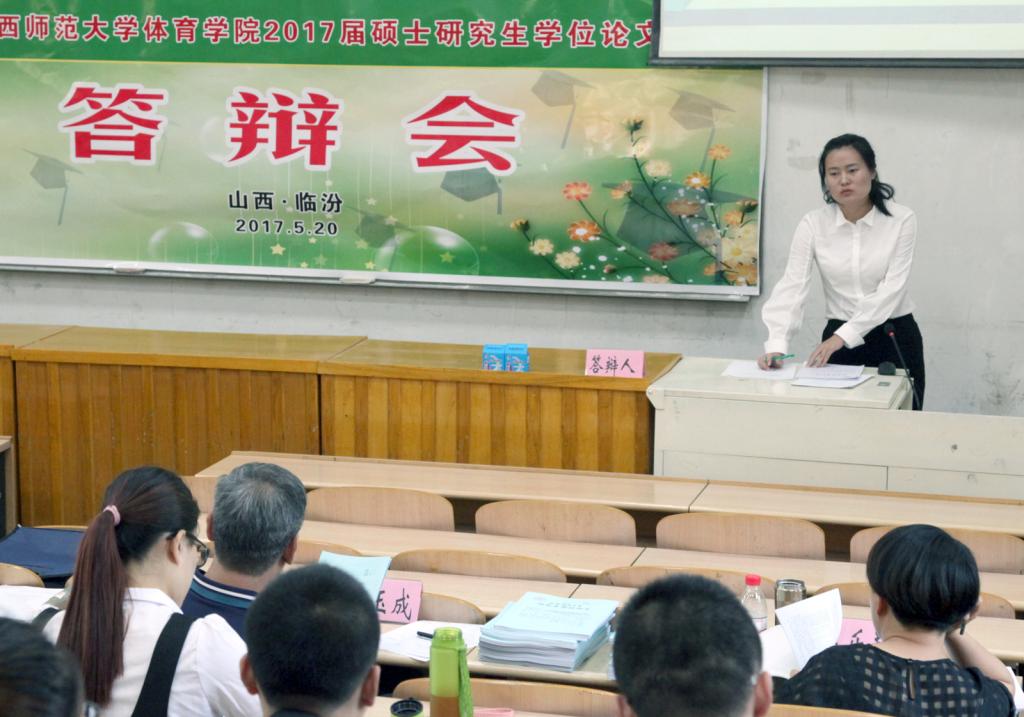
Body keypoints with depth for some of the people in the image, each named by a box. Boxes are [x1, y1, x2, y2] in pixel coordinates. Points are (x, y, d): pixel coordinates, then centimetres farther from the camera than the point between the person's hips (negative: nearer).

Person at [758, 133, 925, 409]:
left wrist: (842, 337, -29)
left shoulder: (901, 220, -11)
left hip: (895, 340, -1)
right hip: (838, 340, 1)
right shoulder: (813, 224, -6)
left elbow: (891, 289, -18)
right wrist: (777, 344, -31)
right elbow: (792, 288, -14)